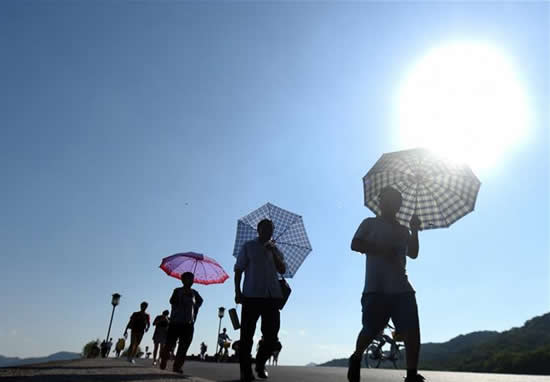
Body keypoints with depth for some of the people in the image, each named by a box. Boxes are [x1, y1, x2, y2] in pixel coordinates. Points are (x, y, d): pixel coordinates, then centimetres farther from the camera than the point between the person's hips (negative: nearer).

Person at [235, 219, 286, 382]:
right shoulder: (249, 246, 7)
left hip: (272, 296, 4)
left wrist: (273, 252, -6)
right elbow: (239, 269, 3)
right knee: (247, 334, -1)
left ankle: (260, 363, 25)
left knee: (272, 335, 4)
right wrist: (237, 291, -7)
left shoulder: (275, 250, 17)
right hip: (252, 295, -3)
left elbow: (282, 270, 5)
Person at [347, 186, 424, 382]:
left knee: (412, 331, -6)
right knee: (371, 331, -3)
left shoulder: (402, 230, 23)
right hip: (376, 287, -4)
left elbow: (413, 253, 14)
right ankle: (356, 358, 25)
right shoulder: (370, 223, 9)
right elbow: (355, 244, -4)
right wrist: (381, 250, -17)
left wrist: (414, 231, 2)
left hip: (402, 288, 5)